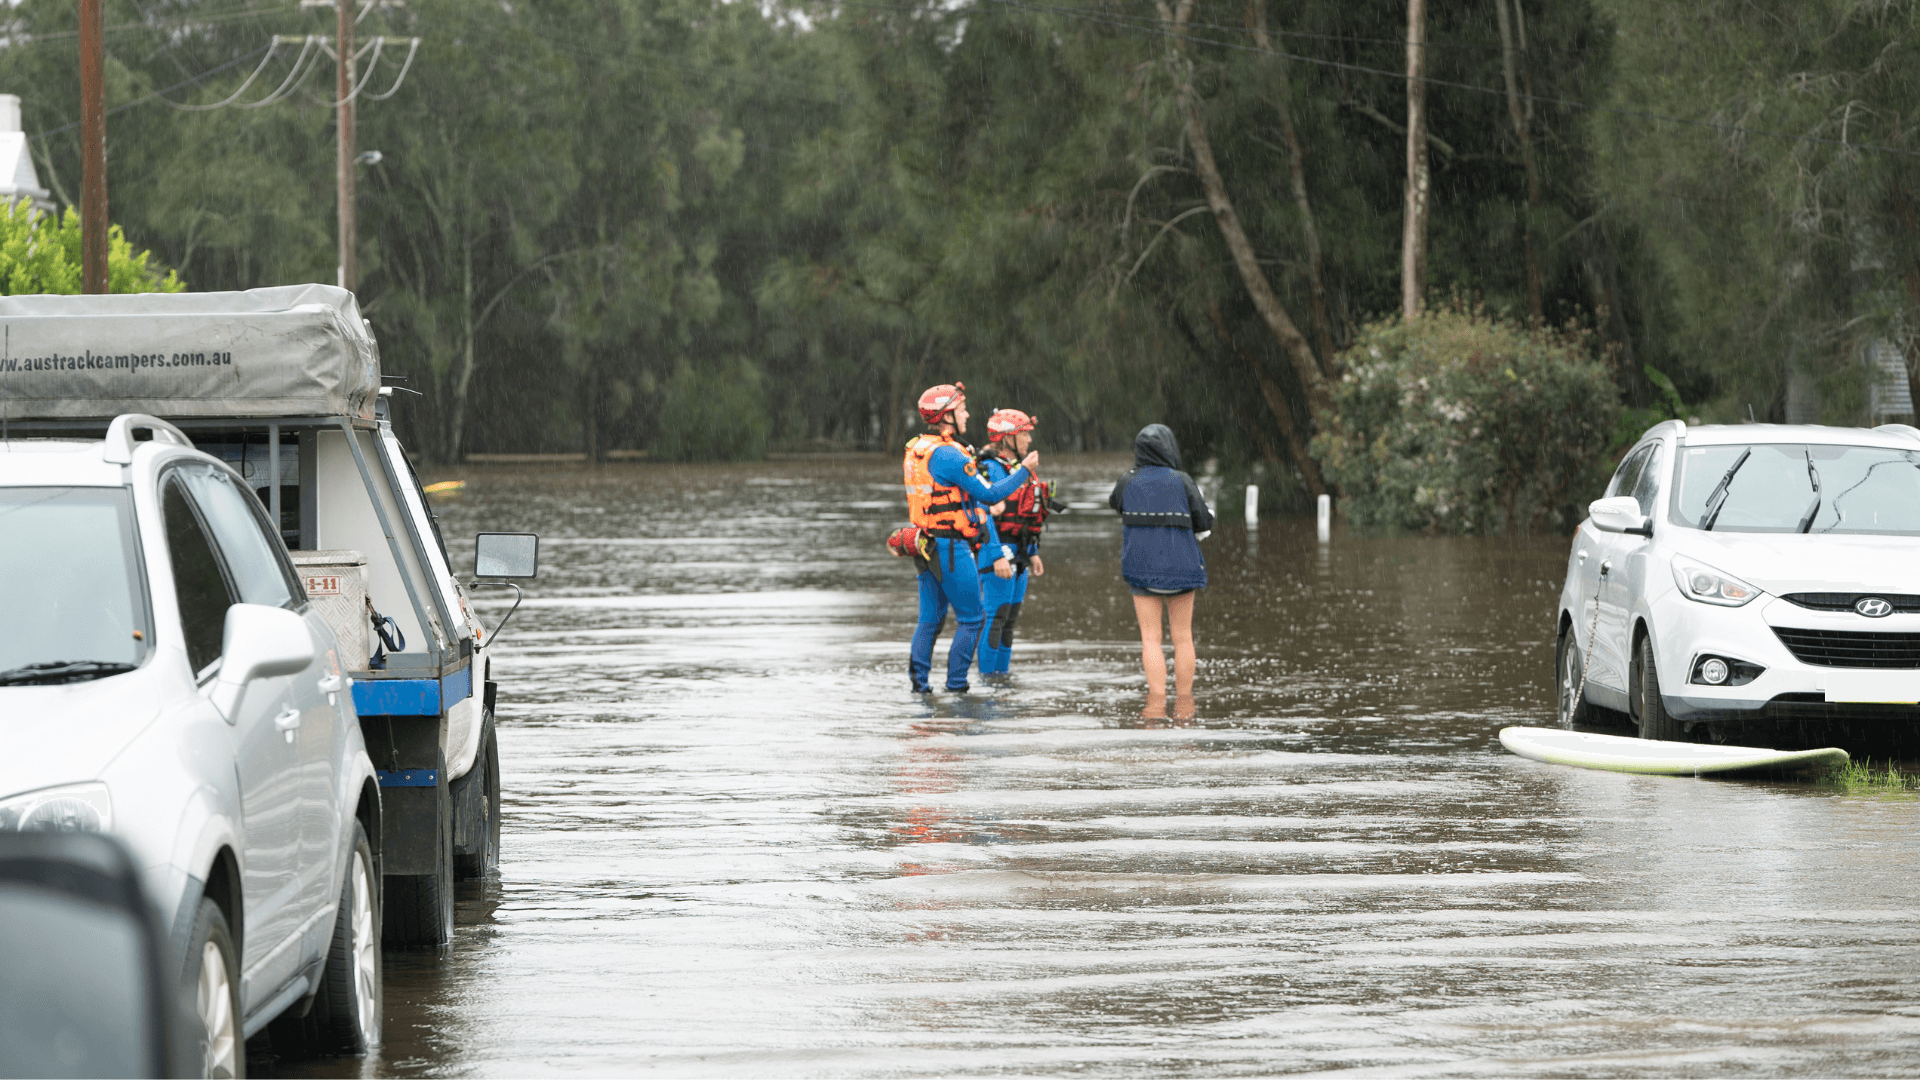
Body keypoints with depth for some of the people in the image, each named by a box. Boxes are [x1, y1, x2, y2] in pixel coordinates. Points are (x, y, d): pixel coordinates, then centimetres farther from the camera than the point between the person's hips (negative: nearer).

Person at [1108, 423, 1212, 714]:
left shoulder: (1128, 483, -4)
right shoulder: (1182, 482, -8)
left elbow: (1113, 502, 19)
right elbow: (1203, 525, -4)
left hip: (1142, 567, 1)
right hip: (1181, 567, -1)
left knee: (1150, 638, 0)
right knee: (1183, 637, 10)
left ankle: (1157, 701, -10)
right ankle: (1184, 701, 14)